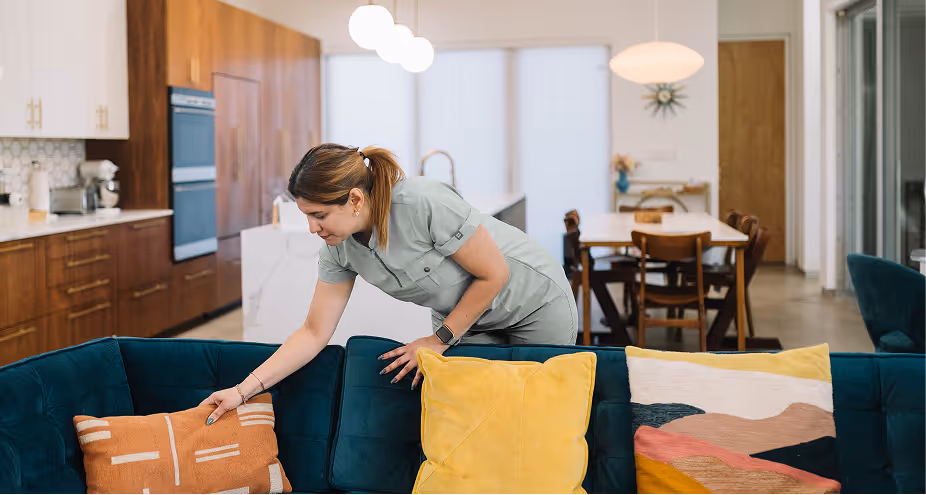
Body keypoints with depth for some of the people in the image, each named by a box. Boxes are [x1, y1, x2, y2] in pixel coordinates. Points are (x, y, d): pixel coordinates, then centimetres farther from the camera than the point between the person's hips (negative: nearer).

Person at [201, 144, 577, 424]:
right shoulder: (339, 248, -14)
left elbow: (494, 274, -25)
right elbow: (314, 333, -9)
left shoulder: (426, 204, -36)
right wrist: (243, 390, -15)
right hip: (462, 317, 5)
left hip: (536, 303, -5)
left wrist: (440, 339, -17)